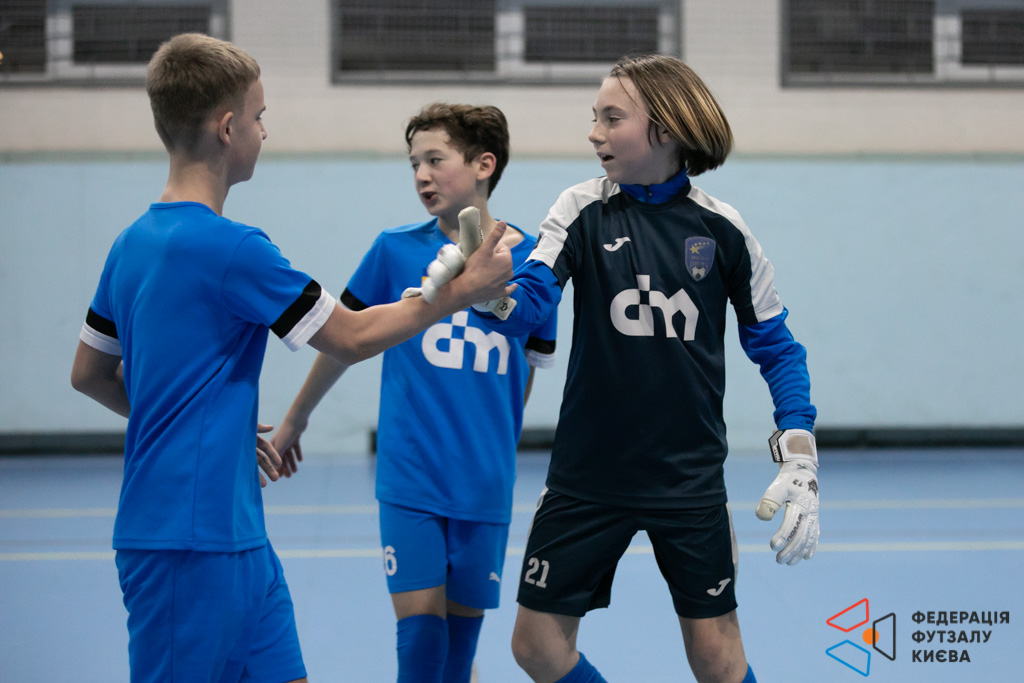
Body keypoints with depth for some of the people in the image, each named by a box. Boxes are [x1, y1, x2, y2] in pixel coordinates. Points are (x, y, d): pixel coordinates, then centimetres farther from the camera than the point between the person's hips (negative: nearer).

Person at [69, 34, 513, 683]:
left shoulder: (132, 245, 9)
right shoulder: (230, 247, -17)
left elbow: (89, 374, 19)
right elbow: (352, 338, -8)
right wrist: (462, 292, 4)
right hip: (191, 540, -9)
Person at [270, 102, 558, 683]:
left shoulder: (530, 261, 0)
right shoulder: (396, 250, -1)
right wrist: (294, 422, 19)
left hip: (486, 485, 1)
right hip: (409, 479, -1)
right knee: (420, 628, -8)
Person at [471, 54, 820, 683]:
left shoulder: (721, 228, -3)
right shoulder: (584, 210, -3)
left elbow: (775, 346, 4)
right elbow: (529, 302, -15)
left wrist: (800, 463, -5)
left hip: (690, 482, -1)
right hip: (588, 475, 1)